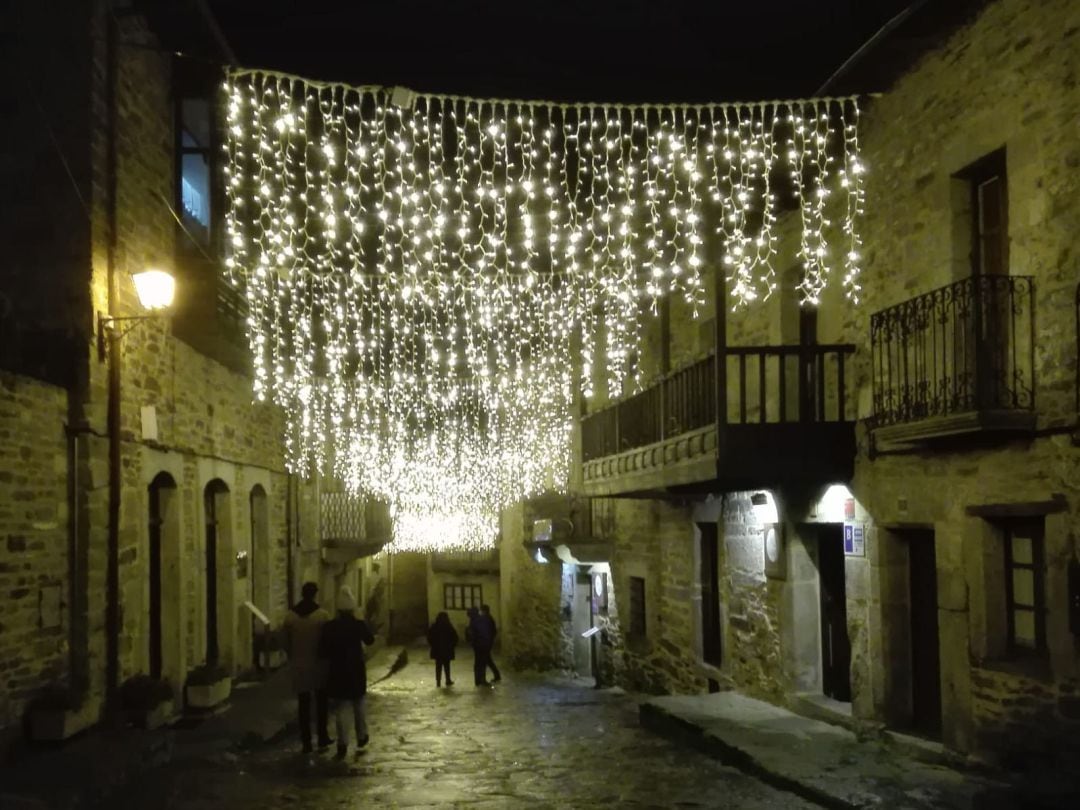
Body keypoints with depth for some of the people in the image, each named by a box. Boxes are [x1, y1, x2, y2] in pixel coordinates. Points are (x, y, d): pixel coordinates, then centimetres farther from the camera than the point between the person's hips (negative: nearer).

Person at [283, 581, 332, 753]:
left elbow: (286, 643, 2)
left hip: (299, 666, 1)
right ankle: (323, 737, 17)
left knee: (303, 704, 7)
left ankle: (306, 742, 7)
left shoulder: (290, 616, -4)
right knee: (321, 702, 15)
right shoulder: (322, 615, -12)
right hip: (318, 664, -1)